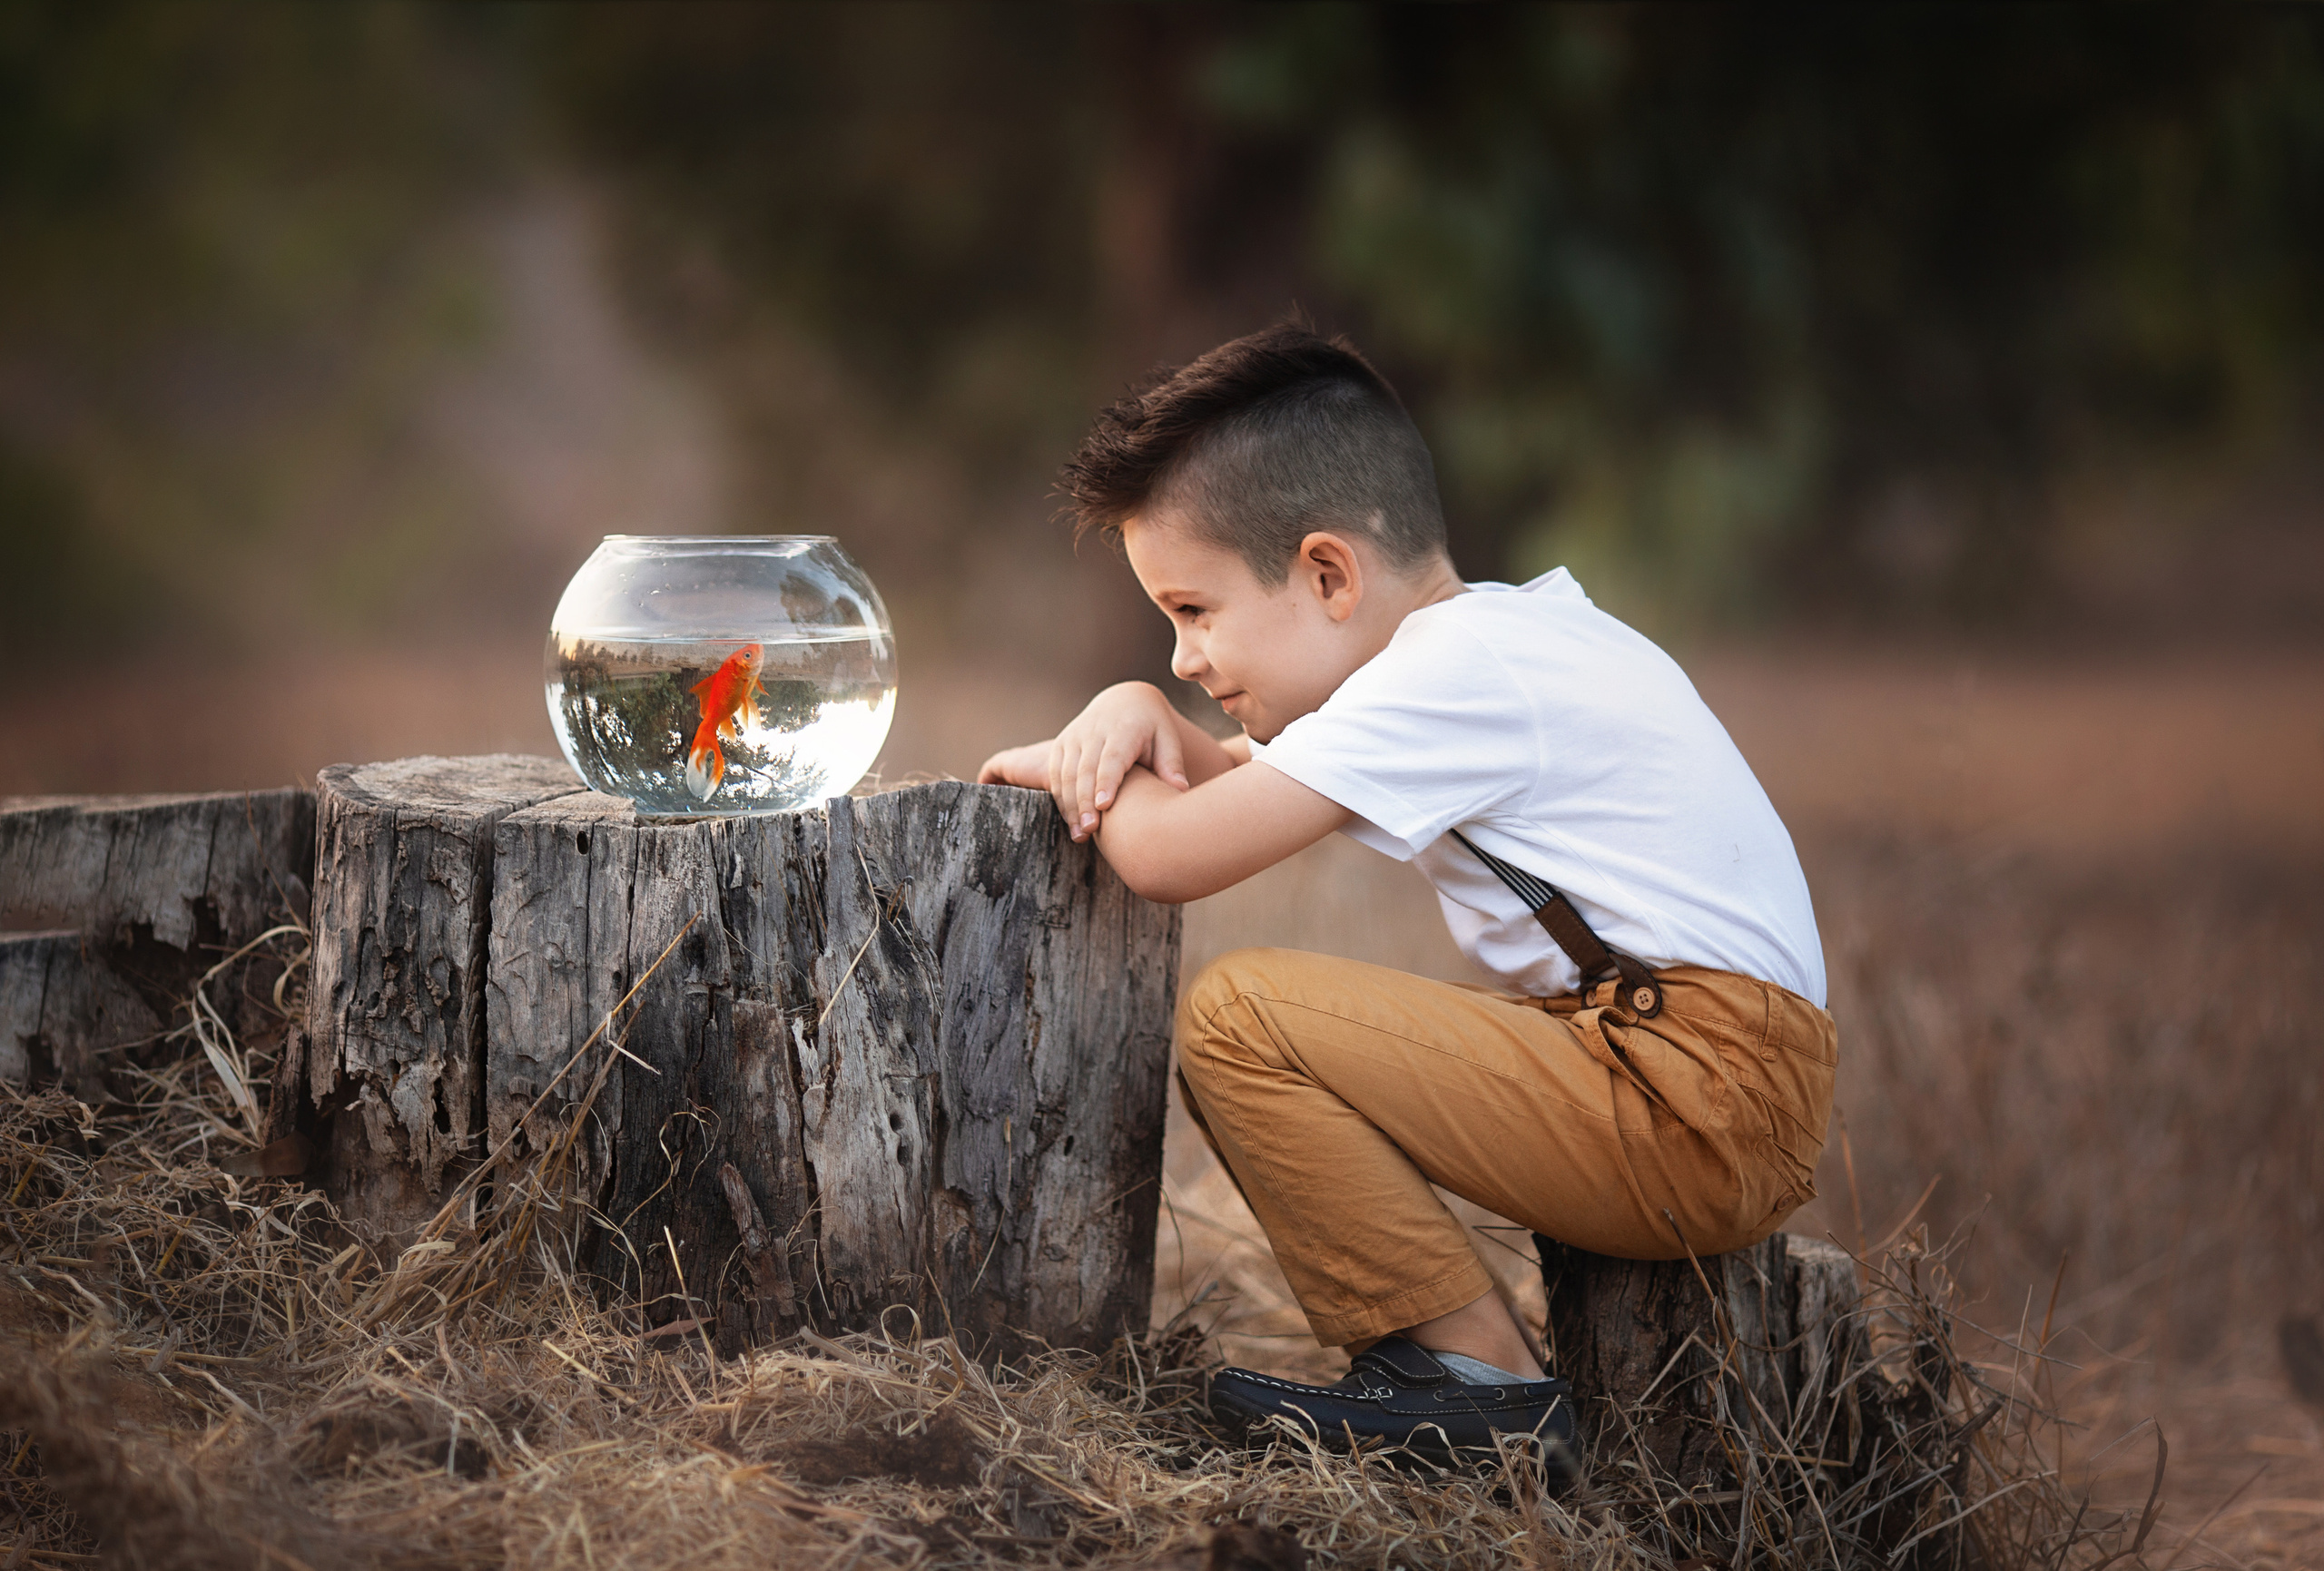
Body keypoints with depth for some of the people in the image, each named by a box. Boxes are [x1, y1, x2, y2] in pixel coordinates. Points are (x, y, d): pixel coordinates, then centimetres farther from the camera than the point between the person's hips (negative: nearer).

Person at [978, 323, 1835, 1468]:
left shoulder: (1454, 675, -14)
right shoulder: (1485, 644, 17)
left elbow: (1169, 855, -19)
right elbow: (1234, 782, 27)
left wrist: (1076, 768, 2)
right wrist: (1135, 711, 6)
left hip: (1699, 1108, -10)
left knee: (1237, 1017, -13)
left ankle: (1478, 1378, -9)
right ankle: (1438, 1334, 8)